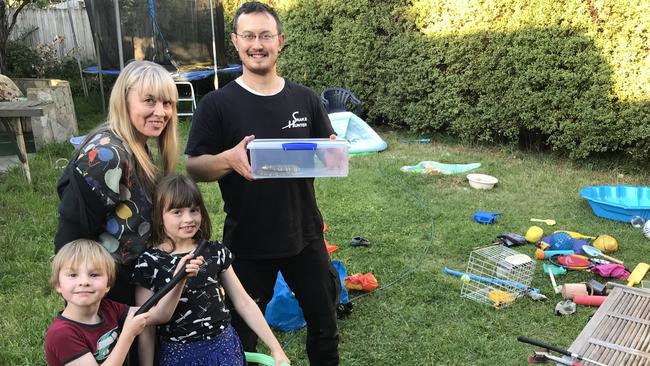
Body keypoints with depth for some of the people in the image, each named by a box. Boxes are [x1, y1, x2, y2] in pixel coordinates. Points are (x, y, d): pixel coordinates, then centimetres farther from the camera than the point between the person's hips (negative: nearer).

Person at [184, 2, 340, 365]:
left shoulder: (305, 98, 0)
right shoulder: (217, 104, -8)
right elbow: (194, 168, -8)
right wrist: (229, 158, -28)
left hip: (304, 234, 3)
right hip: (247, 241, -2)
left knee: (324, 317, 20)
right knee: (243, 330, 16)